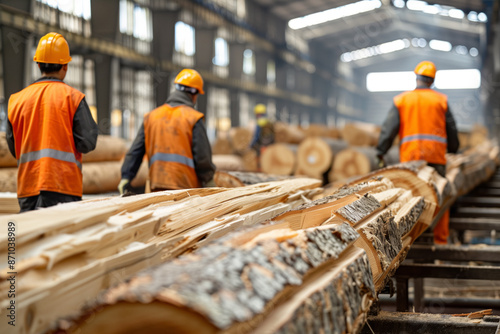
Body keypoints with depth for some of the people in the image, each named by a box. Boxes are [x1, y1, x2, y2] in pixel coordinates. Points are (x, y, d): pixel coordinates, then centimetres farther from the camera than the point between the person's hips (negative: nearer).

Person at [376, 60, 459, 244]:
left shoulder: (401, 100, 6)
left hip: (409, 155, 0)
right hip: (436, 155, 0)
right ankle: (441, 240, 8)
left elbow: (389, 128, -1)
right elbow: (451, 129, 9)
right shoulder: (441, 100, 6)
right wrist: (453, 150, 24)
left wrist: (380, 153, 1)